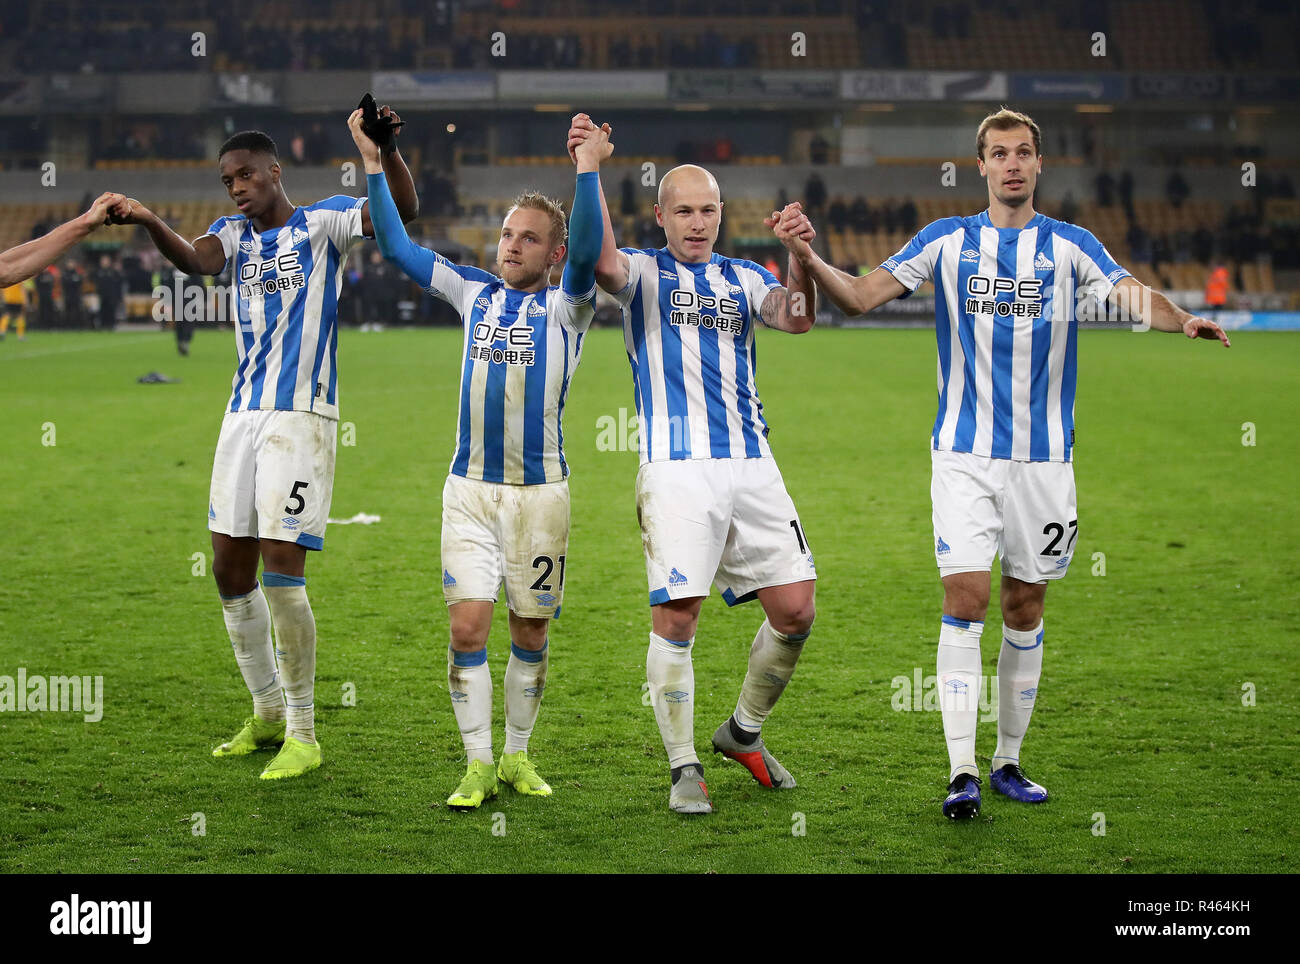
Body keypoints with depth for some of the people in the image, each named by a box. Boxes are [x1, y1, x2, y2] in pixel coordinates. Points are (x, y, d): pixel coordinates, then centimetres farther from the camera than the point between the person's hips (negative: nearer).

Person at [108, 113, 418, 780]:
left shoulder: (322, 221, 0)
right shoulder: (236, 233, 13)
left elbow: (402, 210, -14)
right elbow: (196, 260, -9)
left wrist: (386, 148, -33)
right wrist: (149, 223, -30)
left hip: (302, 415, -6)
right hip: (244, 416, 6)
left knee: (281, 568, -12)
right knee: (230, 567, 8)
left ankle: (302, 734, -1)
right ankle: (267, 713, 25)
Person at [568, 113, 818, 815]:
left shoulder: (743, 278, 17)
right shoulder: (644, 273, 6)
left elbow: (795, 317, -2)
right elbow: (604, 262, -17)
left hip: (751, 463, 4)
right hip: (677, 466, -4)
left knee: (795, 609, 2)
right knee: (676, 615, -10)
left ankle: (743, 731, 23)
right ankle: (684, 768, 2)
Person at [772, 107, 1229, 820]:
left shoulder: (1070, 246, 4)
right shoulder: (946, 241, 5)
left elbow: (1131, 295, -11)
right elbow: (859, 297, 2)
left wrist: (1179, 319, -32)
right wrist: (807, 260, -16)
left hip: (1045, 456, 1)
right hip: (964, 454, -1)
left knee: (1025, 608, 8)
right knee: (965, 599, -11)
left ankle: (1009, 761, 21)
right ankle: (962, 772, -10)